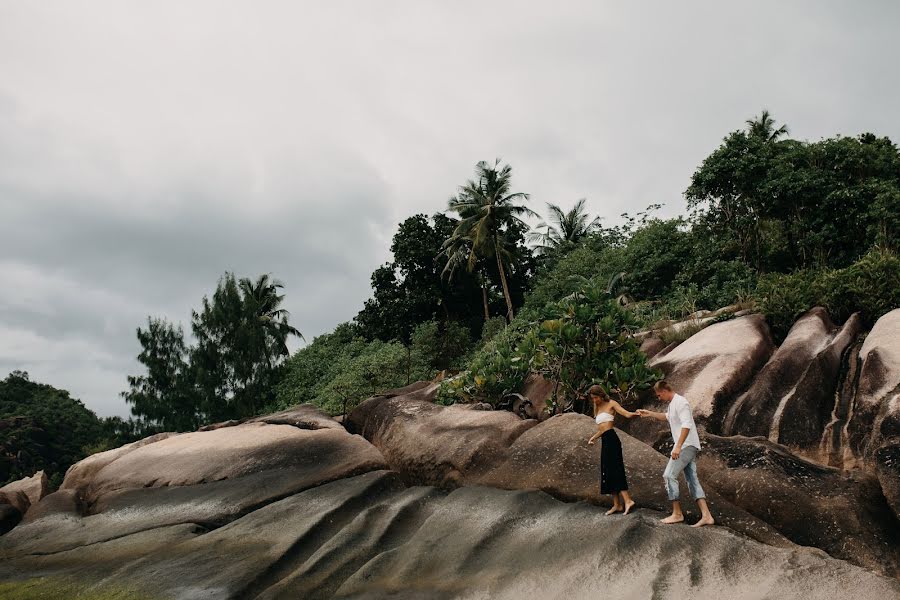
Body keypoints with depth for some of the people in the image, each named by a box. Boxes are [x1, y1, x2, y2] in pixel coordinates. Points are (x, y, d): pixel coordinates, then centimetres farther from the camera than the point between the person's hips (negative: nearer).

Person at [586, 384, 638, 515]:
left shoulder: (611, 404, 1)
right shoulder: (597, 408, 22)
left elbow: (627, 414, -12)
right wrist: (593, 438, 14)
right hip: (605, 441, 8)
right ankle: (617, 504, 9)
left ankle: (627, 500, -17)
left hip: (611, 439, -8)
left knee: (613, 470, -15)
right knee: (608, 472, 6)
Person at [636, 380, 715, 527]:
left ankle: (677, 513, -3)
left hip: (686, 446, -10)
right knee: (692, 479, 6)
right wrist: (649, 413, 33)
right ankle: (706, 516, 3)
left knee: (669, 475, -9)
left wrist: (678, 446, -29)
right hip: (686, 447, 10)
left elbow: (686, 425, -25)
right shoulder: (672, 403, 17)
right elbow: (667, 416, 39)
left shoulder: (680, 402, -15)